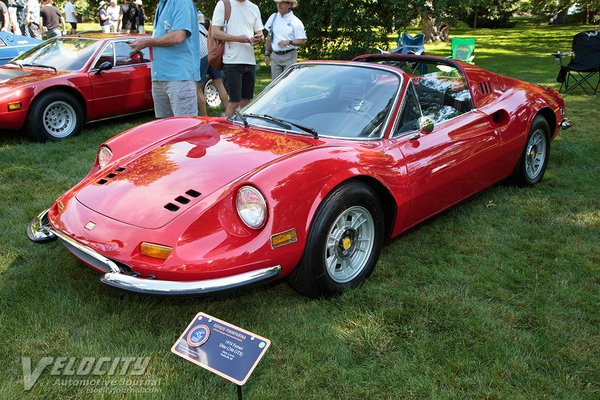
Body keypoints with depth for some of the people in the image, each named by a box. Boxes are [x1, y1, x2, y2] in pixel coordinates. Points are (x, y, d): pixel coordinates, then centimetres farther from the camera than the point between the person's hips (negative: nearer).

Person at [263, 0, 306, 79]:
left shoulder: (295, 21, -5)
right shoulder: (273, 17, 9)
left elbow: (302, 41, -6)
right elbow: (269, 37, 16)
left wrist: (289, 42, -22)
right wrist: (267, 54, 12)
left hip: (289, 56, -4)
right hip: (275, 56, 4)